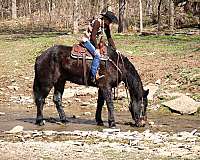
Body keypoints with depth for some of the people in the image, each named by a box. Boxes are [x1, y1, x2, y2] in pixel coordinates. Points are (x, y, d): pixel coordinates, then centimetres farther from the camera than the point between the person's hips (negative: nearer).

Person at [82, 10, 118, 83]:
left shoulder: (106, 25, 3)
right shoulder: (97, 22, -23)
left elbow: (109, 38, 11)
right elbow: (93, 36, -24)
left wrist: (115, 49, 6)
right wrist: (97, 48, -19)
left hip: (93, 41, 9)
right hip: (87, 40, -9)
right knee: (97, 55, -24)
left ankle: (96, 74, -4)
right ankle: (92, 77, -22)